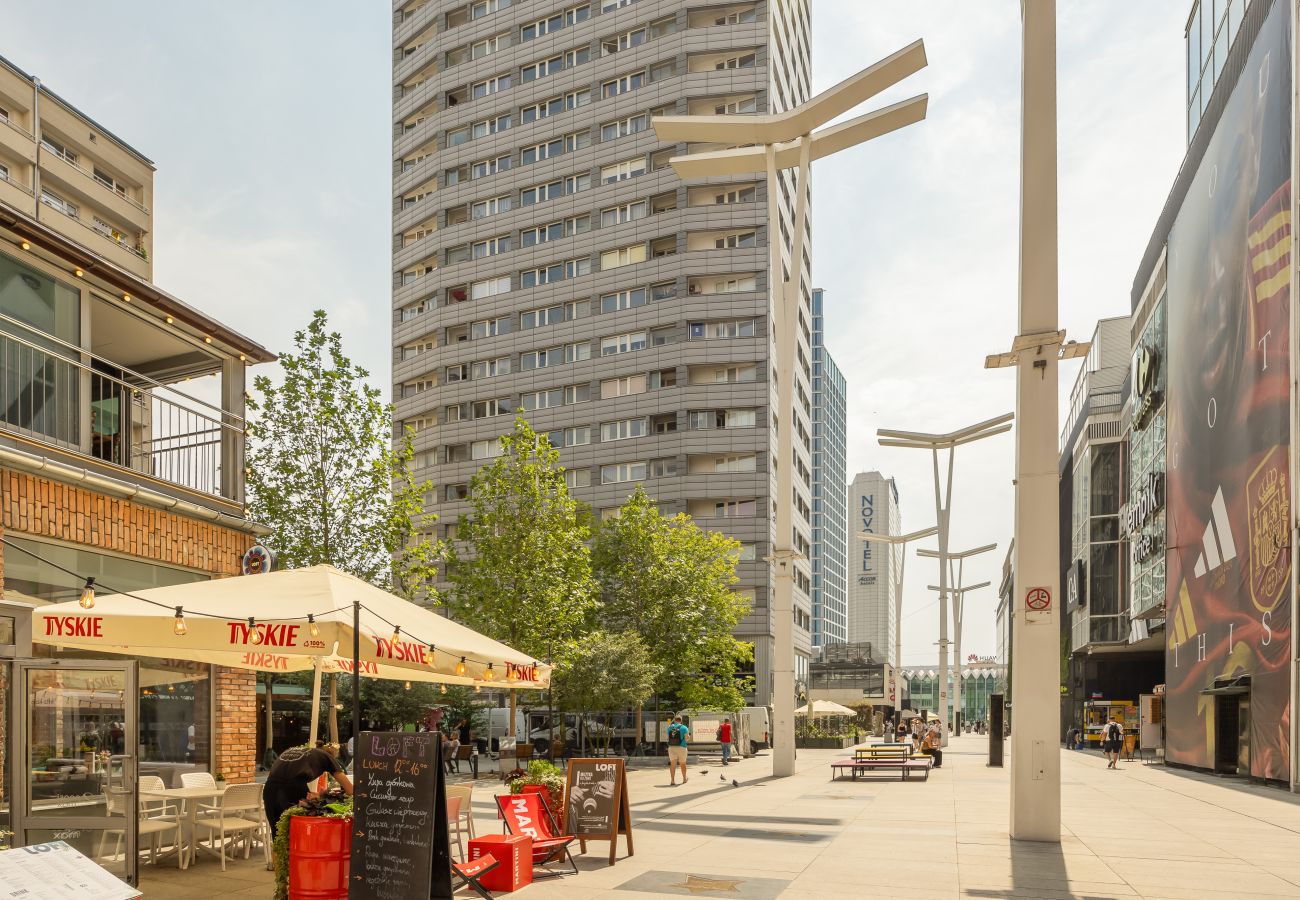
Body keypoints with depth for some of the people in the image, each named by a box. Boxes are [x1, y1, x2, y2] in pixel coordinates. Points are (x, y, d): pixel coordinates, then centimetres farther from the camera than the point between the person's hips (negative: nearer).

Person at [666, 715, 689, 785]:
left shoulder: (670, 727, 6)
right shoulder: (684, 728, -3)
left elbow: (668, 738, 10)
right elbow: (687, 738, -11)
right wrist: (689, 735, 11)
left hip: (671, 747, 2)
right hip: (681, 747, -1)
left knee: (673, 764, 0)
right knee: (683, 764, 14)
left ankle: (672, 780, -12)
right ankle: (684, 779, 29)